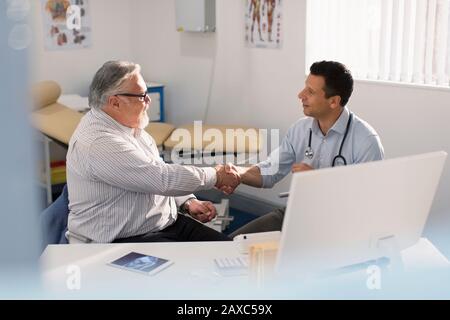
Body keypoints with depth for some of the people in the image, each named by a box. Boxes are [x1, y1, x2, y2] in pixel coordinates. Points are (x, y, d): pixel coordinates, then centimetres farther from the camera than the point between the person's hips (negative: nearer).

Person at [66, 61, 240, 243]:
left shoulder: (129, 125, 8)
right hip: (124, 240, -9)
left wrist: (188, 202, 3)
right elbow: (163, 178, -25)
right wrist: (215, 176, -12)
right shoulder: (98, 144, -23)